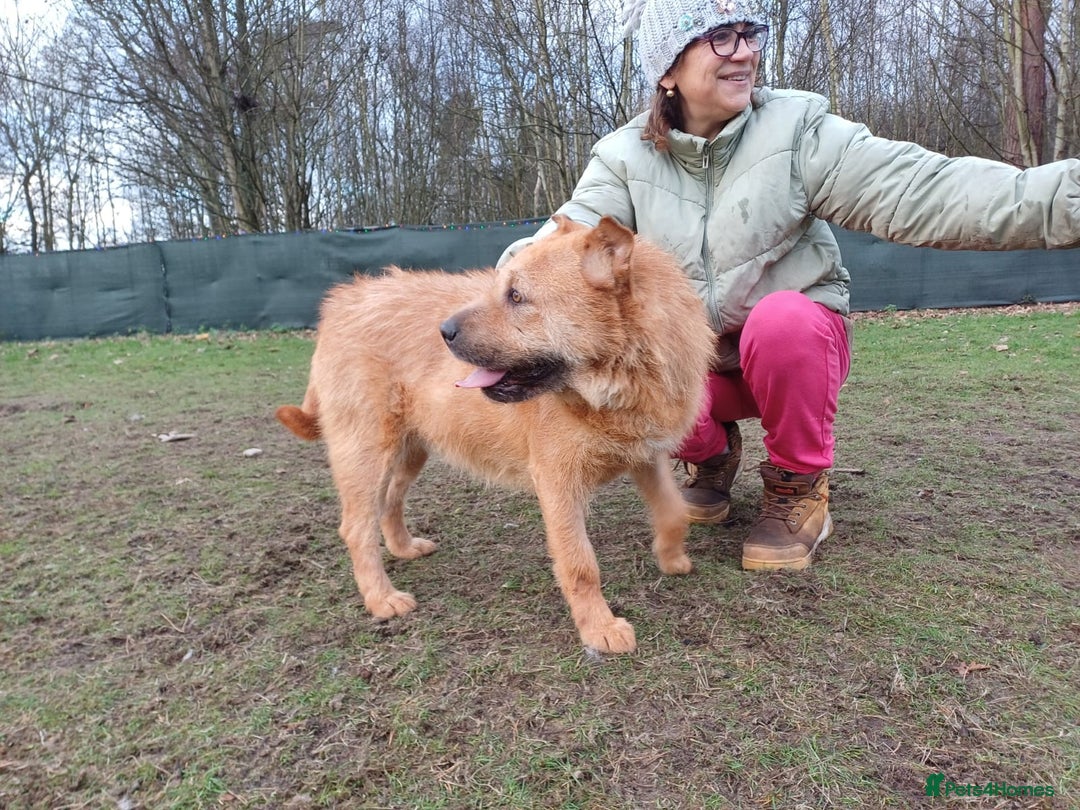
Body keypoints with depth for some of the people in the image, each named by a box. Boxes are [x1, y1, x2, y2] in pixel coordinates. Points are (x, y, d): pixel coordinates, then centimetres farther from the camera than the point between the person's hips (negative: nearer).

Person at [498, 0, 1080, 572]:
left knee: (783, 318, -35)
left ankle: (799, 486, -8)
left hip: (796, 347, -2)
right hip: (696, 360, 2)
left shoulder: (796, 129, -11)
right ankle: (712, 454, 10)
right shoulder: (626, 157, -5)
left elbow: (919, 191, -22)